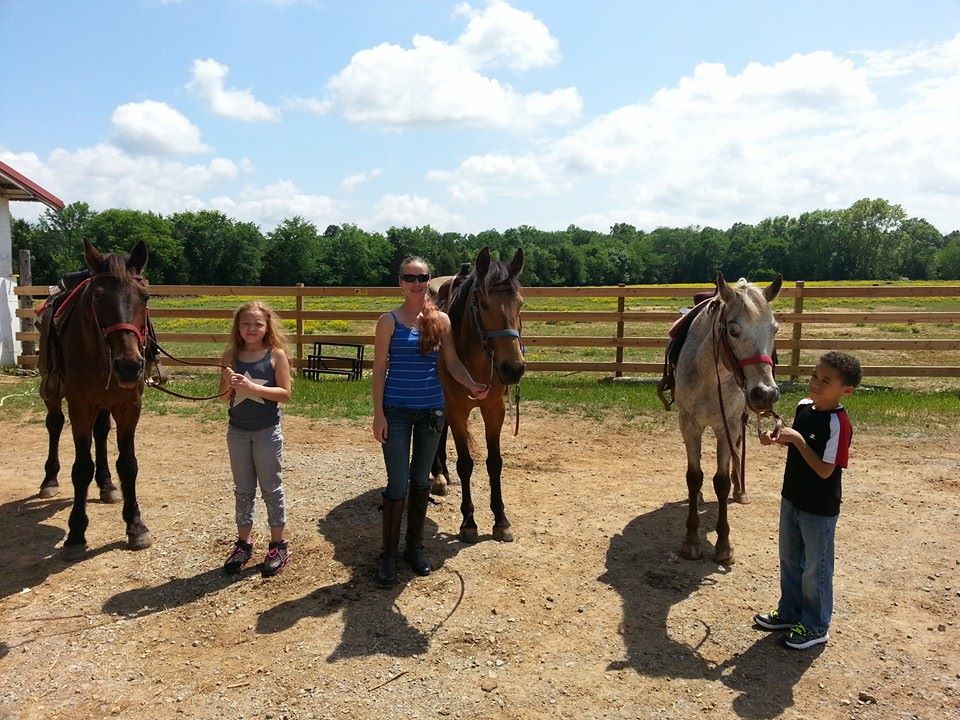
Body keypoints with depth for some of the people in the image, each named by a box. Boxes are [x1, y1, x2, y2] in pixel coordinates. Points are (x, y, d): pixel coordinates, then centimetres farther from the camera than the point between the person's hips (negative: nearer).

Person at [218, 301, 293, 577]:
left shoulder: (276, 354, -8)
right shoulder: (231, 356, 0)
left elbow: (285, 393, -12)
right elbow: (225, 397, 2)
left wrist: (252, 387, -23)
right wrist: (229, 384, -20)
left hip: (267, 432, -3)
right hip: (237, 431, 3)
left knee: (271, 489, 7)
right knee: (243, 490, 14)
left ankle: (278, 545, 19)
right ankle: (244, 544, 27)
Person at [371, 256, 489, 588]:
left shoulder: (441, 320, 3)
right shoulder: (389, 320, -5)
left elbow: (452, 362, 3)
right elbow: (379, 369, -5)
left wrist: (472, 385, -16)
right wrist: (378, 414, -10)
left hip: (432, 409, 3)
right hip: (397, 410, -3)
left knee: (421, 480, 14)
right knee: (397, 484, -1)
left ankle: (415, 547, 29)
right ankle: (389, 554, 15)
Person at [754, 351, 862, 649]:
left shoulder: (838, 424, -25)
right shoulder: (804, 407, -2)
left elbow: (825, 470, -26)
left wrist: (798, 440, -30)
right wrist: (778, 439, -5)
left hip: (819, 510, -8)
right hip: (792, 500, 8)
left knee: (815, 568, 10)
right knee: (789, 560, 22)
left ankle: (816, 627, 29)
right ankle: (790, 613, 41)